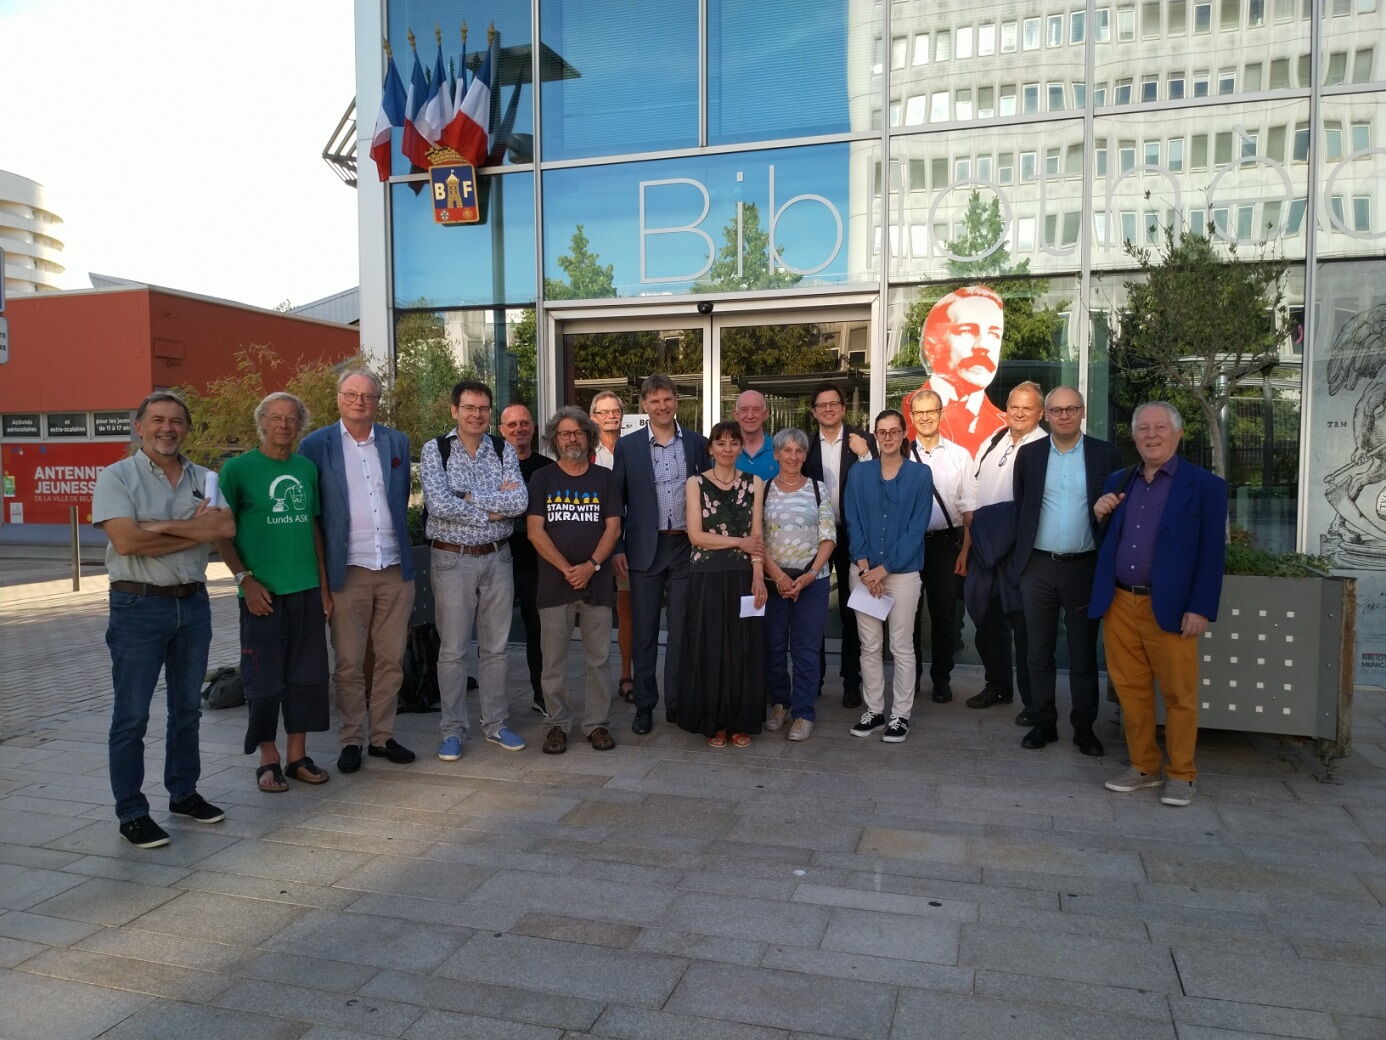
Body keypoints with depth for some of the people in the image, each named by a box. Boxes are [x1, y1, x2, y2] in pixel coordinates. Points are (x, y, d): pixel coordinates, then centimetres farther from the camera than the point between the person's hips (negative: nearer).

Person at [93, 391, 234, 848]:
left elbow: (226, 527, -11)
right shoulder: (116, 477, -5)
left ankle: (184, 793, 29)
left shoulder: (205, 480, 6)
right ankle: (131, 814, 12)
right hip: (139, 606, -4)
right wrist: (196, 529, -11)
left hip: (193, 604, 5)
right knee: (131, 716, 2)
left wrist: (163, 526, -19)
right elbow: (126, 541, -19)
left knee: (187, 707, 15)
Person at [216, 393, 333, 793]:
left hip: (307, 590, 5)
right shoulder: (238, 468, -3)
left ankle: (297, 756, 21)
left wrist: (324, 585, 11)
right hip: (262, 593, -4)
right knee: (264, 678, 2)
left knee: (306, 676, 9)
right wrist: (245, 580, -11)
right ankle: (268, 761, 16)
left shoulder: (307, 468, 10)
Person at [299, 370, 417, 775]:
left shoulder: (397, 442, 9)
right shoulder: (316, 445, 0)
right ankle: (351, 740, 17)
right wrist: (321, 567, -1)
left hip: (396, 568, 3)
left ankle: (382, 736, 21)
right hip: (348, 571, -3)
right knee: (348, 663, 4)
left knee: (391, 659, 9)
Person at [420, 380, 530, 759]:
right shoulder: (435, 450, -5)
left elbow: (520, 501, -11)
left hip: (497, 557, 3)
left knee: (495, 647, 12)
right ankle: (452, 730, 18)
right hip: (452, 558, -3)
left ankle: (495, 724, 25)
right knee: (453, 650, 5)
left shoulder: (504, 450, 3)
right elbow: (438, 505, -19)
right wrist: (493, 510, -14)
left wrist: (469, 496, -15)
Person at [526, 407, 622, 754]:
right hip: (554, 583, -1)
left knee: (598, 658, 5)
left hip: (597, 581, 1)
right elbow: (535, 531, -2)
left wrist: (591, 565, -11)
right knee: (554, 660, 4)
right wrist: (566, 569, -11)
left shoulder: (604, 478, 9)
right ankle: (558, 723, 16)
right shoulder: (542, 479, 5)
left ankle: (596, 723, 15)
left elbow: (613, 527, 3)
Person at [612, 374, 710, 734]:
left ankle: (676, 702, 20)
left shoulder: (697, 443, 5)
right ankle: (644, 704, 18)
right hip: (645, 548, -1)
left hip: (686, 546, 1)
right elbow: (617, 499, 3)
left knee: (682, 630, 8)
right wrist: (617, 549, -3)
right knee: (644, 631, 6)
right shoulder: (627, 445, 2)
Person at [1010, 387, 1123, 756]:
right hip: (1037, 567, 1)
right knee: (1038, 652, 9)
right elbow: (1020, 508, 7)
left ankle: (1084, 727, 20)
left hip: (1084, 567, -1)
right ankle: (1044, 723, 21)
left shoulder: (1106, 454, 0)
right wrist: (1019, 556, 3)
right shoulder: (1028, 454, 4)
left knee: (1084, 654, 8)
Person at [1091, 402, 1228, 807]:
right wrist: (1101, 516, -2)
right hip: (1119, 605, 4)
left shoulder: (1205, 486, -2)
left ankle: (1180, 775, 17)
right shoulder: (1118, 481, 12)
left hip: (1169, 609, -4)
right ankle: (1143, 767, 23)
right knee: (1131, 690, 10)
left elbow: (1211, 554, -5)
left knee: (1179, 694, 3)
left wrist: (1200, 609, -11)